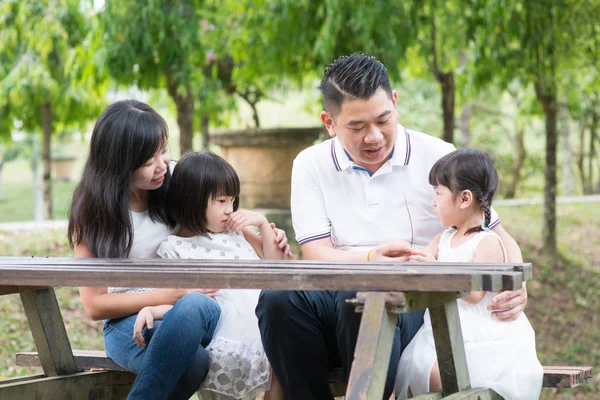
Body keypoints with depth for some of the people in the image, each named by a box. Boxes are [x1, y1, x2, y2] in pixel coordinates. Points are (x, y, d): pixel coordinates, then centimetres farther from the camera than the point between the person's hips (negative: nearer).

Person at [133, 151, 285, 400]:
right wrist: (149, 310, -16)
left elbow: (275, 264, 30)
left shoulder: (234, 232, 25)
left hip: (265, 328, 5)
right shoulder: (174, 248, 8)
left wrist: (261, 222, 19)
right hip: (228, 341, -5)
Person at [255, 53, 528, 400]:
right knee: (279, 298, -31)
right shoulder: (312, 166, 9)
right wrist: (371, 259, -23)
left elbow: (497, 237, 8)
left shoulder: (438, 157, 6)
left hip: (418, 305, -2)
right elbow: (316, 255, -1)